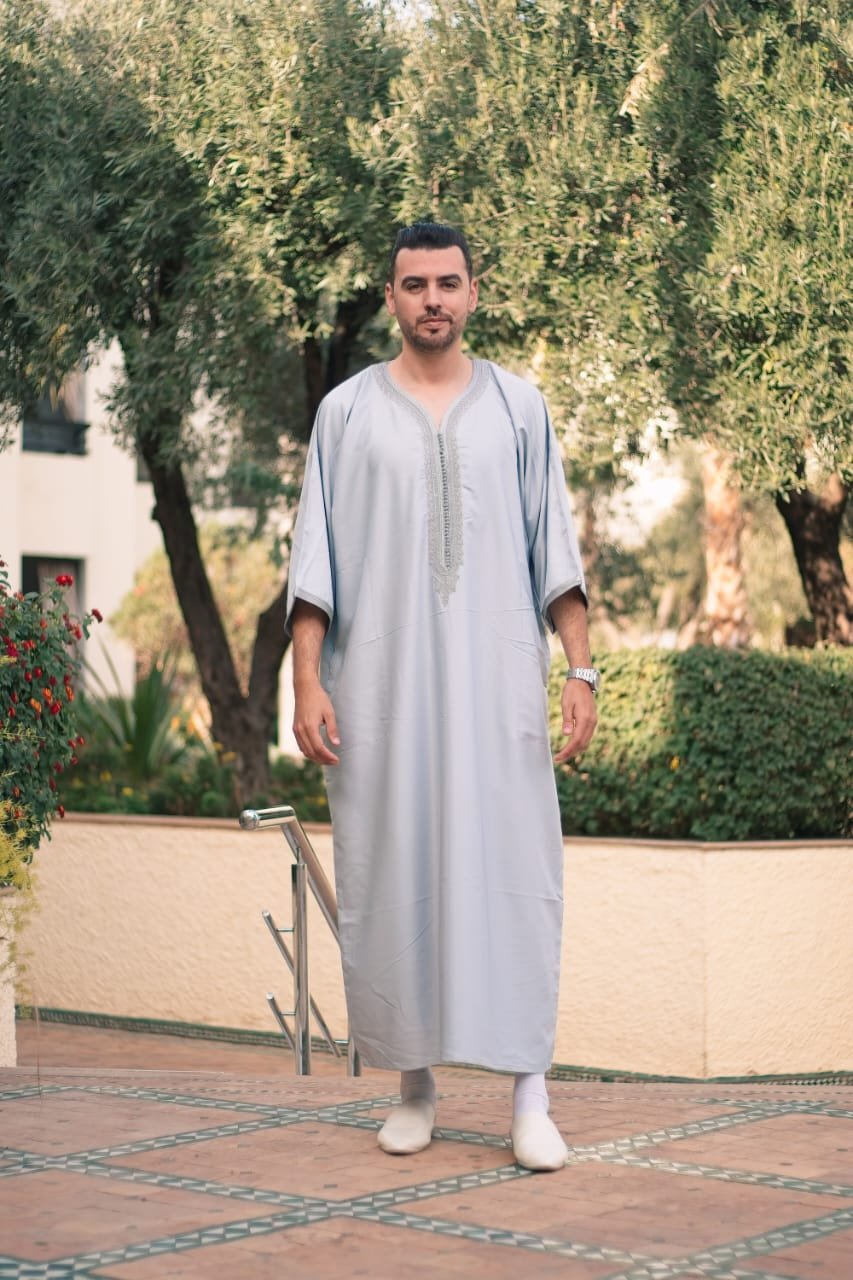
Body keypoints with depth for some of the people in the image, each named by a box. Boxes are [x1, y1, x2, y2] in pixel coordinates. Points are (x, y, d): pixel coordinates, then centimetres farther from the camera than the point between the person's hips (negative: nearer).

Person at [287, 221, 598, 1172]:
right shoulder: (348, 411, 7)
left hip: (496, 679, 0)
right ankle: (415, 1082, 13)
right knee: (392, 872, 2)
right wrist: (307, 682, -4)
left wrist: (580, 669, -1)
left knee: (511, 869, -4)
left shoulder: (518, 407, 9)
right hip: (382, 683, 0)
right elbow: (315, 560, 5)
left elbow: (554, 550, 7)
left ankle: (529, 1092, -2)